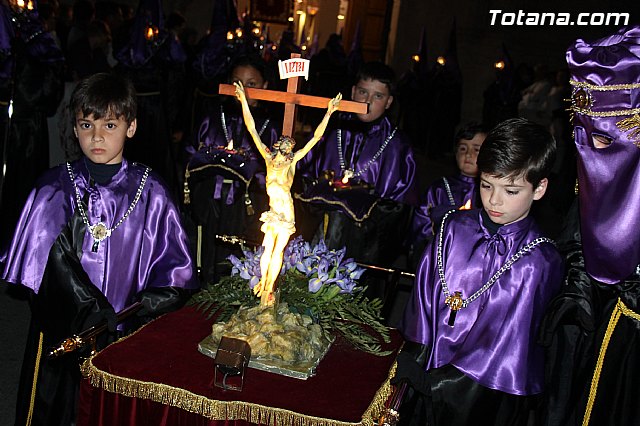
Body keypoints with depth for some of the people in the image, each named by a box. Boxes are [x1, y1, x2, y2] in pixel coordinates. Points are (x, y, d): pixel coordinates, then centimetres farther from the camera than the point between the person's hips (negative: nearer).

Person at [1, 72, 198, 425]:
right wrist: (95, 317, -20)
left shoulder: (151, 192, -2)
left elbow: (173, 266, -3)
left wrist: (141, 314, -16)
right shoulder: (55, 188, -2)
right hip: (63, 332, 0)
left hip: (128, 334, 0)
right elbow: (51, 264, -11)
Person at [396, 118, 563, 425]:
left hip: (488, 394, -3)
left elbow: (507, 339, -14)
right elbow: (424, 293, 2)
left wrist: (440, 379, -16)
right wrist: (415, 356, -4)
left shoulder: (540, 261, -14)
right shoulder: (454, 227, -3)